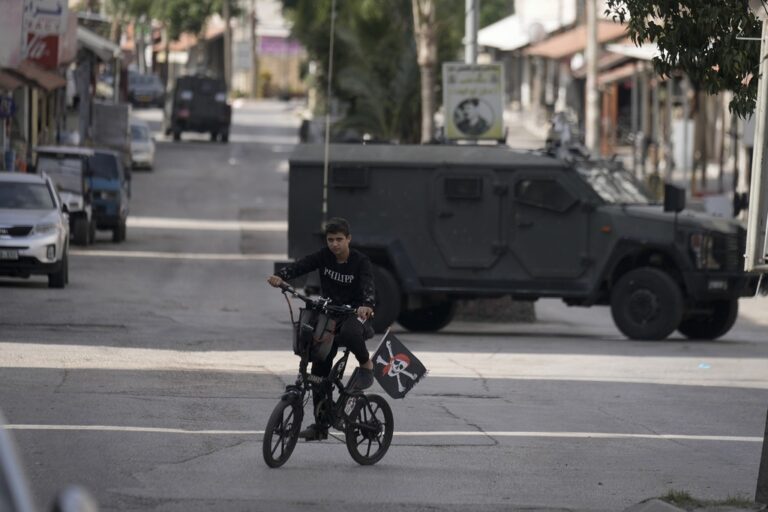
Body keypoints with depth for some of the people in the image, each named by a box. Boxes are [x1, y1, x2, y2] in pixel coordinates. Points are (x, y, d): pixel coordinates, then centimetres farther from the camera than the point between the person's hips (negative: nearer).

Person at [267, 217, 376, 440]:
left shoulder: (360, 262, -12)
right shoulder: (324, 256, -2)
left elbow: (368, 286, -28)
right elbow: (301, 265, -18)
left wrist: (366, 305, -51)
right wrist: (280, 276, -39)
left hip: (354, 313, -5)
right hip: (329, 315, 5)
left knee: (349, 333, -41)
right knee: (320, 368, -2)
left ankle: (366, 364, -10)